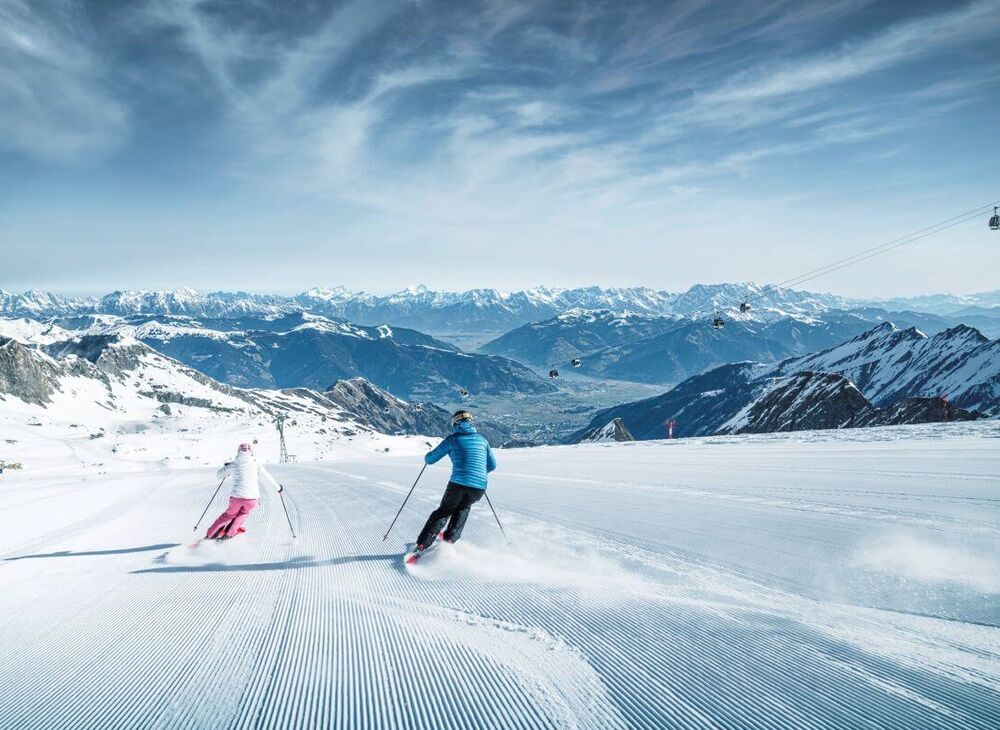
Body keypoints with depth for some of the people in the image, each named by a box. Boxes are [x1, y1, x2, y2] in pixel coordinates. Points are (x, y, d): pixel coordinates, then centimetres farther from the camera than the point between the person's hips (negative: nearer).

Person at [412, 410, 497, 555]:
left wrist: (428, 458, 33)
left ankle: (422, 545, 8)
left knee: (443, 511, 17)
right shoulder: (482, 439, 13)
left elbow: (430, 459, 9)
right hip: (479, 487, 2)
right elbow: (492, 465, 20)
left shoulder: (452, 439, 4)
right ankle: (450, 537, 24)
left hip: (458, 483, -2)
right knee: (464, 507, 32)